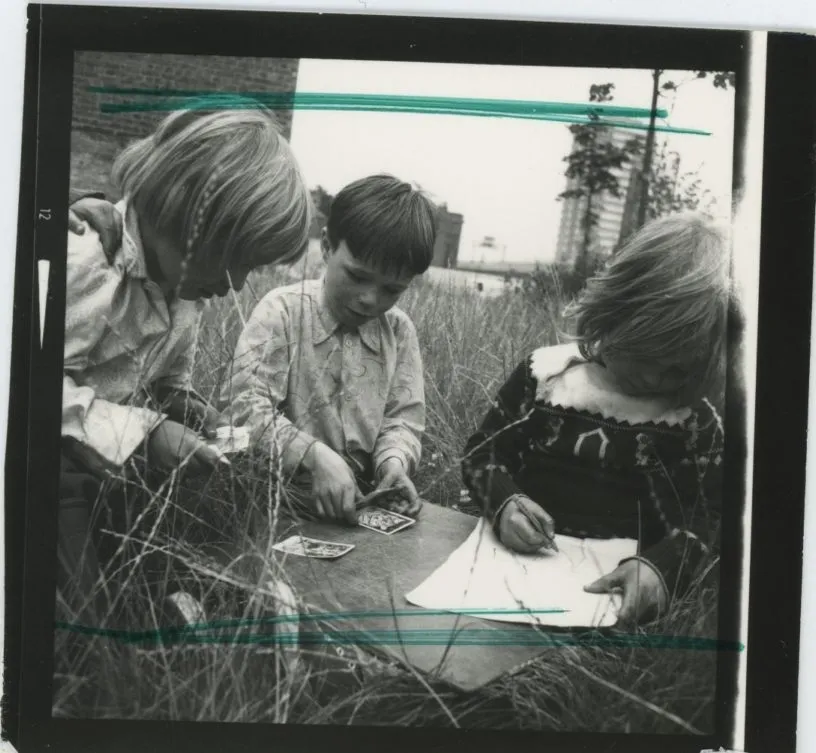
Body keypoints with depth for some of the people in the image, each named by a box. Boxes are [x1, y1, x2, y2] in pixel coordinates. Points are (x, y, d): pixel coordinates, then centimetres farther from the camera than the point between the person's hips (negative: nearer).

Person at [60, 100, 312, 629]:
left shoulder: (182, 272, -1)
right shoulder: (80, 260, -27)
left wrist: (184, 406, -6)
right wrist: (138, 433, -31)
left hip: (125, 474, 7)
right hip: (64, 479, -7)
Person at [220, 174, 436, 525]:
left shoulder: (399, 330, 6)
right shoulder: (281, 311, -8)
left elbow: (403, 417, 7)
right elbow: (242, 405, -15)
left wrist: (394, 461, -15)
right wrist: (314, 456, -27)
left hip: (362, 502, 4)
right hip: (278, 499, -3)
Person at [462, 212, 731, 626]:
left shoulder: (695, 420, 0)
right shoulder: (545, 373, 1)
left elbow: (701, 522, -2)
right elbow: (481, 454, 8)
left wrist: (660, 566, -23)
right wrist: (503, 501, -14)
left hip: (616, 589, 0)